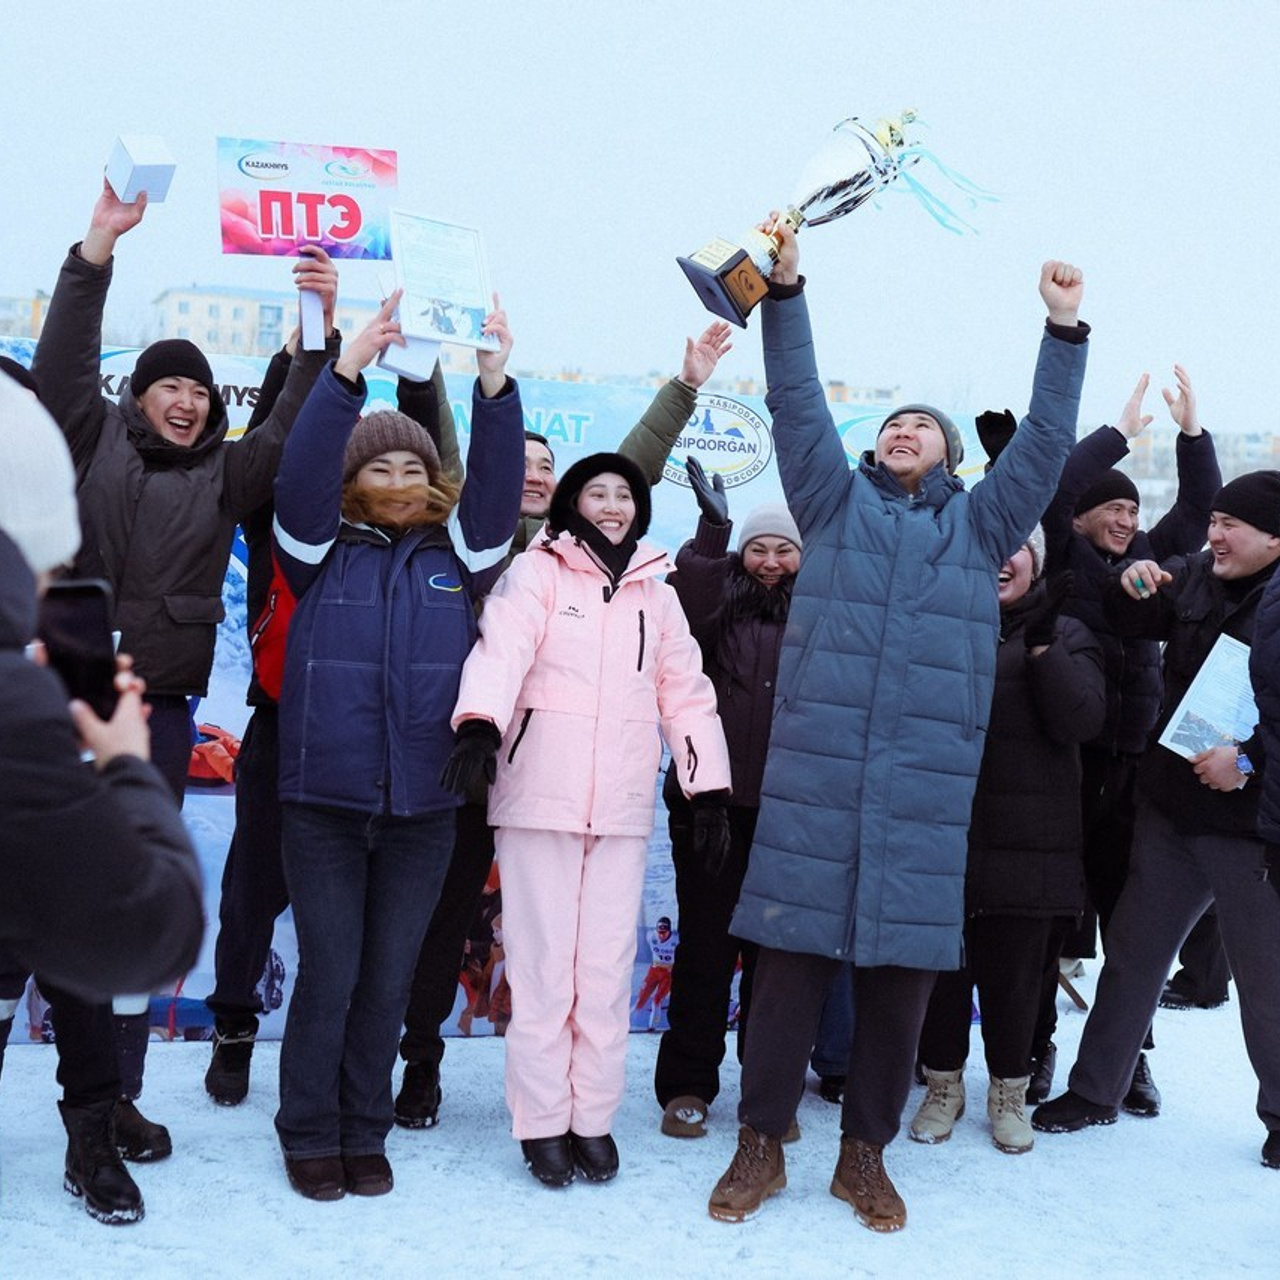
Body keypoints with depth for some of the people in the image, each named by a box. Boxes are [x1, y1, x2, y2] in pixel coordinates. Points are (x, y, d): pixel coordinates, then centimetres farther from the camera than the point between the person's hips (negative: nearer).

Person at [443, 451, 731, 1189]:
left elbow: (687, 692, 15)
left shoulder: (657, 594, 16)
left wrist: (710, 789, 8)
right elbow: (501, 647, -15)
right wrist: (479, 724, -33)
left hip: (624, 808, 3)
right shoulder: (538, 573, 3)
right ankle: (542, 1121, 9)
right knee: (543, 964, -1)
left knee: (609, 967, 5)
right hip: (541, 797, -3)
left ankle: (594, 1117, 15)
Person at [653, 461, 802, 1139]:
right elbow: (686, 609, -17)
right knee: (705, 941, 3)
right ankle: (687, 1084, 11)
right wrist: (711, 529, -24)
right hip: (709, 799, -1)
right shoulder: (718, 597, 5)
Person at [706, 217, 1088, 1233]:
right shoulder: (835, 502, 14)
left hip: (929, 787, 2)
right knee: (793, 957, 1)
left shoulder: (980, 524, 17)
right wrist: (785, 288, 1)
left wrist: (1066, 329, 9)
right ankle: (762, 1143, 15)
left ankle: (866, 1153, 21)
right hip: (816, 775, -1)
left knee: (904, 969, 6)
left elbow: (1045, 442, 14)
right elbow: (798, 402, 8)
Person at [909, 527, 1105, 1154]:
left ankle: (1009, 1093, 25)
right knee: (940, 964, 8)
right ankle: (943, 1084, 27)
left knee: (1013, 973, 6)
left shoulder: (1065, 634, 7)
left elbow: (1082, 719, -8)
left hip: (1027, 839, -1)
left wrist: (1042, 644, -17)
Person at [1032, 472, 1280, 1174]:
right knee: (1132, 952, 12)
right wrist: (1132, 586, -7)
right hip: (1171, 808, 5)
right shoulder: (1192, 577, 4)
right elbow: (1131, 623, 14)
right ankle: (1094, 1093, 25)